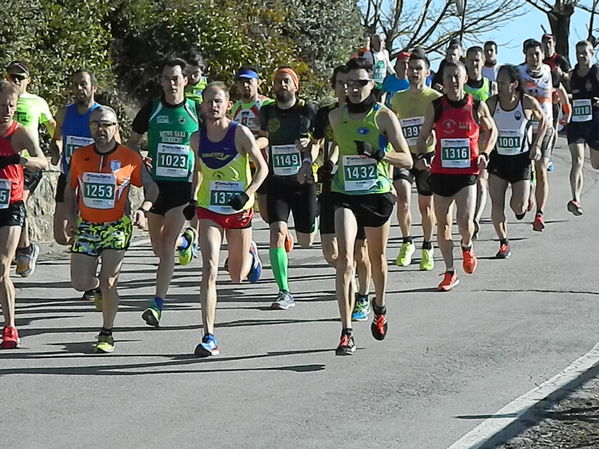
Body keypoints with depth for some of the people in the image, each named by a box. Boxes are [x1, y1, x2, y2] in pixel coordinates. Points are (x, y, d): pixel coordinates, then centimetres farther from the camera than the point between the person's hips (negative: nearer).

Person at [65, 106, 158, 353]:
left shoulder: (130, 158, -6)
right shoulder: (79, 156, 2)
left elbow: (151, 188, 5)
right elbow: (70, 189, 16)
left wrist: (143, 210, -12)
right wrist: (70, 217, 3)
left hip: (117, 226, -3)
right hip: (86, 226, 3)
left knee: (108, 282, -10)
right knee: (80, 283, -2)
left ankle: (107, 334, 9)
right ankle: (99, 288, 35)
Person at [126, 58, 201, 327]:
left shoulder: (197, 111, 0)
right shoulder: (151, 109, 2)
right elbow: (132, 141, 12)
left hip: (184, 185, -3)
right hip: (155, 183, 3)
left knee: (167, 245, -12)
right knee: (158, 248, 11)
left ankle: (157, 305, -11)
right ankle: (186, 240, 47)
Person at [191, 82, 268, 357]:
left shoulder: (240, 133, -10)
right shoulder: (197, 138, 0)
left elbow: (262, 167, -4)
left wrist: (247, 193, -17)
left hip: (239, 211, -1)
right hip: (209, 211, 1)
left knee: (237, 276, 13)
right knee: (209, 269, -17)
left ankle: (250, 255, 51)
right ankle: (209, 337, -18)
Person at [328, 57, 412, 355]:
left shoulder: (384, 116, -7)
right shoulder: (336, 116, 3)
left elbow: (407, 160, -10)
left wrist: (378, 154, -23)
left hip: (377, 194, -1)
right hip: (345, 195, 1)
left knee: (377, 258, 16)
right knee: (345, 259, -16)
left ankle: (380, 308, 47)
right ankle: (346, 332, -18)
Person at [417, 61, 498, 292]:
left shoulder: (478, 106, -1)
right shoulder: (435, 107, -1)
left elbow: (491, 130, 15)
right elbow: (423, 136, 8)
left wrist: (484, 153, 0)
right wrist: (421, 156, -11)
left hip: (467, 173, -2)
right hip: (441, 173, 2)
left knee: (465, 222, -14)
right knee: (443, 225, 6)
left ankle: (467, 247, 22)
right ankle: (450, 273, 19)